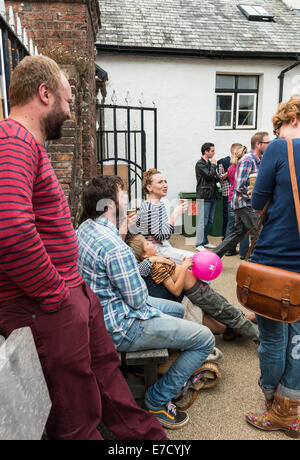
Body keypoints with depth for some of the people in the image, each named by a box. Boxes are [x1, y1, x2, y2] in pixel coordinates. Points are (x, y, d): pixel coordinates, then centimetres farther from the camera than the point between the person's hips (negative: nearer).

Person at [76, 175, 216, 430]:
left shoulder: (85, 228, 1)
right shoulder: (116, 248, -30)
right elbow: (138, 301, -19)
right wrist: (142, 284, 1)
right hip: (121, 328, -10)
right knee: (205, 339, -5)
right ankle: (158, 400, 8)